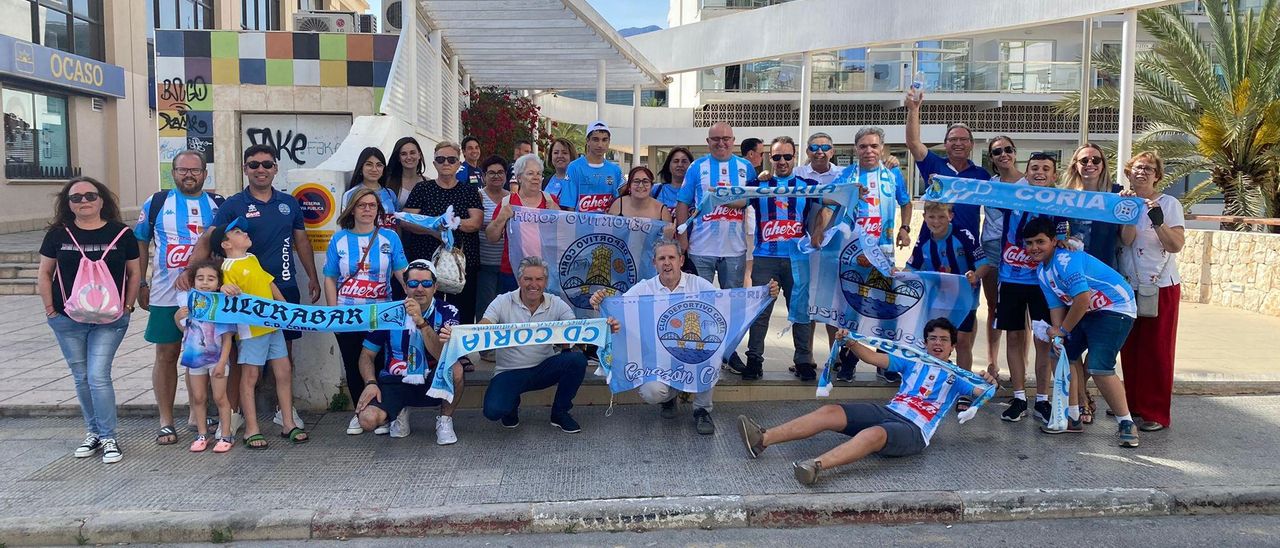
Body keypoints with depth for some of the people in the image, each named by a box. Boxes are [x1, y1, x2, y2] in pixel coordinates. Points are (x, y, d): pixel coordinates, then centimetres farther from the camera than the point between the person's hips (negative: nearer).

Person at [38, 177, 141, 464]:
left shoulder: (121, 234, -2)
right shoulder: (58, 234, 2)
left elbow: (134, 273, 4)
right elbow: (44, 274, 8)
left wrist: (127, 307, -1)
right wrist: (50, 310, 2)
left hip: (109, 321, -3)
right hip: (67, 321, 3)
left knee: (98, 376, -9)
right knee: (81, 378, 11)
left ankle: (109, 438, 2)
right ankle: (93, 432, 25)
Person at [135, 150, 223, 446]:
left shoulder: (218, 205, 5)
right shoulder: (156, 203, 4)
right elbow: (140, 244, 9)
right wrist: (140, 284, 3)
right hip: (166, 296, -1)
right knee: (166, 355, 4)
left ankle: (196, 414, 23)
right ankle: (166, 422, 13)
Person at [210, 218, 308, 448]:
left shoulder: (253, 259, 16)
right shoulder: (228, 268, -9)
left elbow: (270, 284, 22)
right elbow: (231, 300, -18)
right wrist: (225, 289, -39)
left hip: (273, 324, 8)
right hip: (251, 329, -8)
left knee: (284, 371, 8)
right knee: (250, 377, 1)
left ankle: (288, 424, 17)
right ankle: (251, 430, 9)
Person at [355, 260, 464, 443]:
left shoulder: (447, 312, -8)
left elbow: (444, 356, -23)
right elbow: (367, 354, 3)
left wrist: (421, 321, -34)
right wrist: (371, 383, -15)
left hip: (432, 381, -1)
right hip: (395, 381, 1)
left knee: (455, 369, -33)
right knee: (368, 419, -26)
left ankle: (445, 420, -5)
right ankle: (400, 412, 12)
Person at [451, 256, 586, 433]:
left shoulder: (557, 304, -3)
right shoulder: (503, 302, -7)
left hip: (544, 368, 2)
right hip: (510, 372, -2)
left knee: (577, 359, -27)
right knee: (493, 410, -29)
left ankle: (560, 413, -1)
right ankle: (512, 404, 14)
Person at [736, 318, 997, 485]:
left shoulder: (956, 377, 17)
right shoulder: (913, 362, 24)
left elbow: (980, 392, 3)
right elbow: (875, 358, 15)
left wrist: (988, 383, -21)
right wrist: (851, 344, -2)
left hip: (914, 430, -4)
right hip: (887, 412, 4)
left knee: (874, 434, -39)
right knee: (830, 412, -20)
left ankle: (816, 465, -62)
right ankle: (762, 439, -32)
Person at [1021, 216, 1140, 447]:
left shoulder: (1066, 260, -25)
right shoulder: (1041, 271, 5)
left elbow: (1082, 299, -30)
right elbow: (1056, 305, 4)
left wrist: (1063, 330, -18)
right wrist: (1057, 337, -11)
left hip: (1116, 308, -10)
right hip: (1086, 312, 10)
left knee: (1099, 367, -20)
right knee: (1064, 354, 10)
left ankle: (1126, 424, -3)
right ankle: (1073, 418, 22)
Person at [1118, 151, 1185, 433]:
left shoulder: (1169, 203, -3)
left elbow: (1176, 245, -13)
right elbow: (1126, 240, -8)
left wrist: (1158, 220, -27)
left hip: (1161, 287, -4)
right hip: (1128, 287, 4)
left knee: (1156, 350, -1)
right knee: (1129, 347, 9)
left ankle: (1156, 413, 5)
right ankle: (1132, 403, 22)